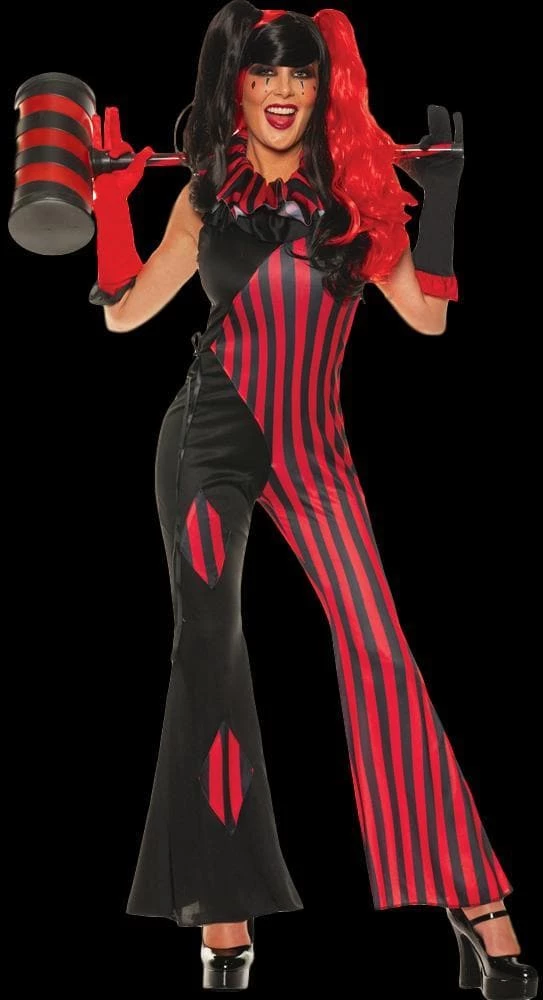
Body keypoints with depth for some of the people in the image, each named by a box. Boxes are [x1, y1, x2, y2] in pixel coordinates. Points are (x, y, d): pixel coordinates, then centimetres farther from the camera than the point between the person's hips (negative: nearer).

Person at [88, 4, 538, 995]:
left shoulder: (361, 187, 4)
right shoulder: (206, 197, 5)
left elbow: (430, 313, 0)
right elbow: (123, 311, 7)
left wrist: (442, 199, -6)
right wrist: (110, 205, -3)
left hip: (314, 450, 0)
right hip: (210, 442, 0)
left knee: (381, 654, -8)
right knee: (209, 649, -8)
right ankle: (225, 916, 1)